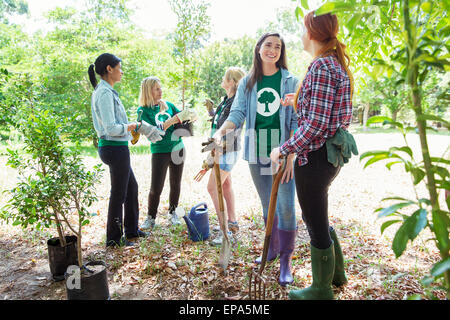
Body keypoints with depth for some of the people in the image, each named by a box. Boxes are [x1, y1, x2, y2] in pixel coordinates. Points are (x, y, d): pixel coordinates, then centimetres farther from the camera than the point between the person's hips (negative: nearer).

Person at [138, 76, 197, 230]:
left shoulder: (168, 105, 6)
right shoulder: (143, 110, -6)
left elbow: (183, 117, 10)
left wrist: (190, 115, -15)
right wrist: (174, 119, -23)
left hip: (177, 148, 4)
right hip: (160, 152, -4)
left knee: (176, 184, 11)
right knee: (156, 188, -3)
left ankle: (173, 212, 29)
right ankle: (151, 218, 15)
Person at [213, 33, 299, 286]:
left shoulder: (290, 81, 1)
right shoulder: (247, 83, 9)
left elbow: (296, 121, -4)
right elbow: (237, 113, 0)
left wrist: (290, 155, -13)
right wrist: (221, 131, -20)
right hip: (257, 152, 3)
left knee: (285, 206, -5)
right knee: (267, 205, 14)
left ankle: (286, 259, 11)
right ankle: (273, 249, 32)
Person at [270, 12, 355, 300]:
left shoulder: (321, 67, -17)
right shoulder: (336, 64, 13)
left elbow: (316, 124, -23)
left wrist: (283, 150, -13)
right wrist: (300, 101, 17)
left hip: (314, 157, -10)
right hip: (329, 154, 10)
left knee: (317, 226, 7)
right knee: (315, 218, 25)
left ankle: (322, 290, 28)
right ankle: (337, 273, 43)